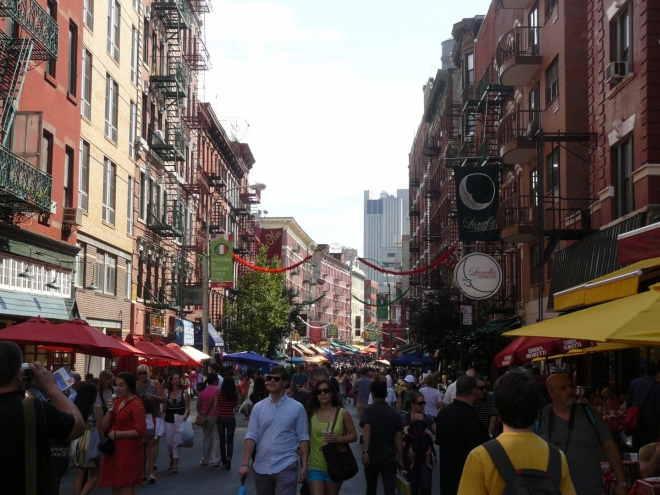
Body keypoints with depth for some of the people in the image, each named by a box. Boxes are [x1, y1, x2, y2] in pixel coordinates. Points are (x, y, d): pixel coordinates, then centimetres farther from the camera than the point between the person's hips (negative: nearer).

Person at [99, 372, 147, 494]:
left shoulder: (136, 404, -13)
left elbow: (141, 431, -21)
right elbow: (104, 427, 11)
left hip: (128, 453, -9)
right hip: (114, 451, 9)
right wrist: (110, 410, -4)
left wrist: (117, 434, -16)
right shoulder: (117, 401, 13)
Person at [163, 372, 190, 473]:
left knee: (177, 442, -5)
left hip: (179, 419, -3)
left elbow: (187, 407, -2)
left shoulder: (184, 393, 2)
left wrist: (185, 414, -20)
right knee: (169, 442, 3)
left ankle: (175, 465, -1)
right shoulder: (167, 393, 9)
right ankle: (171, 460, 28)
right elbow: (164, 408, 13)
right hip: (169, 420, 3)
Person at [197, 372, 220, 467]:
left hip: (205, 416, 5)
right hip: (215, 416, -5)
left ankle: (205, 460, 18)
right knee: (216, 438, 0)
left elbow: (198, 405, 7)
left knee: (206, 438, 14)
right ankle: (215, 460, -4)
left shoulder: (202, 390, 6)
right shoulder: (217, 390, -10)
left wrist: (200, 414, 17)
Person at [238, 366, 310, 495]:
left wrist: (304, 466, -6)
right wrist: (245, 464, -5)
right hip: (261, 467, 3)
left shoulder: (297, 407, -2)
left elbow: (303, 438, -2)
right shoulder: (258, 407, 5)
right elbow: (251, 436, 2)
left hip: (286, 467, -3)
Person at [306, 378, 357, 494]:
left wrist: (337, 439, -16)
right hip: (315, 466, 0)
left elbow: (354, 436, 1)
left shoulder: (342, 413, -3)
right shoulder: (311, 413, 0)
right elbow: (306, 437, 9)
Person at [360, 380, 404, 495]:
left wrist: (365, 451, -27)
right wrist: (400, 459, 8)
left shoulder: (368, 410, -3)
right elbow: (399, 438, 3)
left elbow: (366, 430, -19)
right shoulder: (395, 413, 6)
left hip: (372, 456, -1)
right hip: (390, 458, 1)